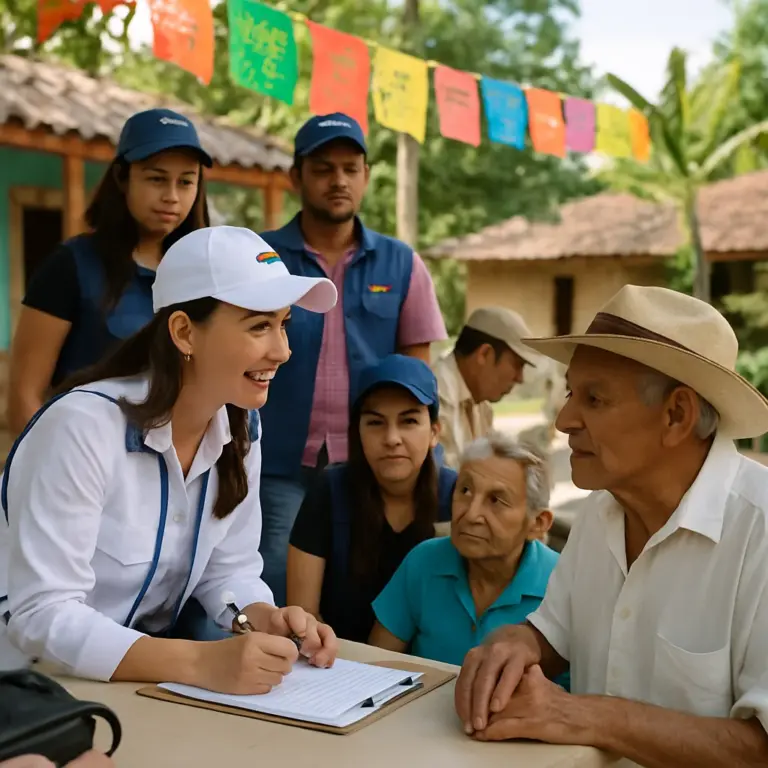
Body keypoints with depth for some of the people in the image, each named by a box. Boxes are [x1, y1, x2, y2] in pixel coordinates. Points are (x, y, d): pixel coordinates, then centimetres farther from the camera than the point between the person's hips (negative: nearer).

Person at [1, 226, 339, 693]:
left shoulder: (241, 428, -3)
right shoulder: (85, 426, -24)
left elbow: (230, 568, 5)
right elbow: (41, 617, -27)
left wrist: (266, 621, -16)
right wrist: (202, 663, -35)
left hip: (146, 681, 5)